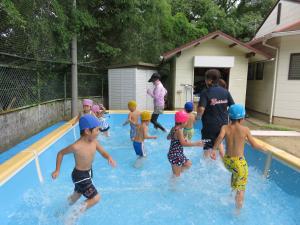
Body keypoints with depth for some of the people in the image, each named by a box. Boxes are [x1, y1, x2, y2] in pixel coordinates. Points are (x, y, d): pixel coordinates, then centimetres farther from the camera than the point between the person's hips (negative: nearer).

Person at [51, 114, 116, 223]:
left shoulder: (94, 141, -13)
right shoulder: (76, 147, -31)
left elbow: (103, 152, -2)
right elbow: (60, 153, -15)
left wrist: (109, 158, -24)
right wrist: (57, 170, -10)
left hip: (88, 172, 8)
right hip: (80, 176, -8)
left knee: (77, 194, 30)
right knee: (95, 198, -5)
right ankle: (74, 214, 14)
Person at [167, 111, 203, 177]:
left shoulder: (173, 128, 5)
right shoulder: (179, 130, -22)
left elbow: (168, 137, 21)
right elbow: (183, 143, -28)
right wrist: (196, 143, -24)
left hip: (176, 154, 9)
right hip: (175, 155, -9)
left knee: (188, 164, 21)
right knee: (176, 175, 4)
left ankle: (175, 174, 21)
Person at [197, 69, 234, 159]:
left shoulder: (205, 92, -14)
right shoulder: (225, 91, 1)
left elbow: (201, 109, -26)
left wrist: (198, 117, -6)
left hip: (210, 125, -5)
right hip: (223, 124, 6)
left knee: (208, 147, 10)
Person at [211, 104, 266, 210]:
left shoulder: (225, 127, -4)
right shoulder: (245, 129, -7)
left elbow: (220, 137, -24)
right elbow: (254, 145, -1)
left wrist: (214, 150, -19)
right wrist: (262, 147, 19)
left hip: (227, 160, 4)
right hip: (239, 162, -4)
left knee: (234, 173, 37)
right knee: (241, 189, 8)